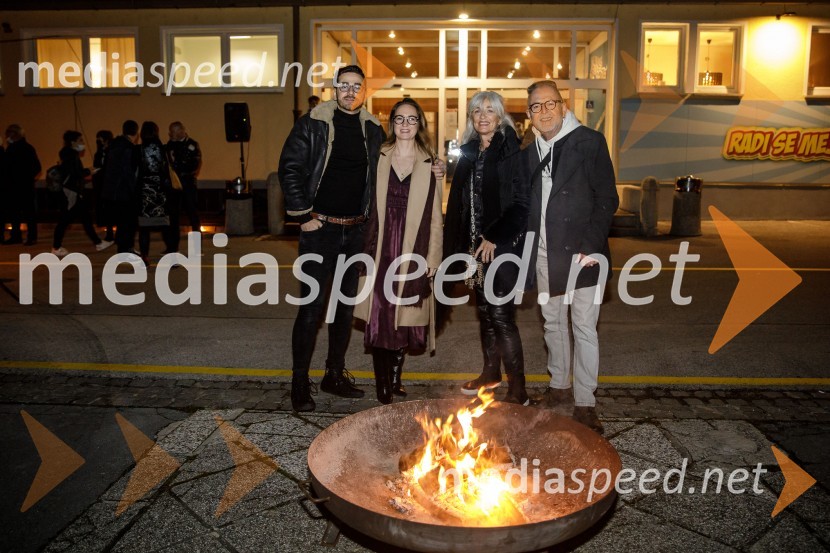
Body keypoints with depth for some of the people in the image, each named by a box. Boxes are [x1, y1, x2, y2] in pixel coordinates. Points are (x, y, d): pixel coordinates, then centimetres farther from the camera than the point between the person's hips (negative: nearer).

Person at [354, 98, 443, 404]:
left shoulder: (430, 164, 6)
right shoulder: (377, 158, 8)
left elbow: (435, 215, 5)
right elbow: (366, 205, 8)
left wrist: (433, 256, -1)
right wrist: (366, 250, 3)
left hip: (413, 250, 0)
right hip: (380, 249, 0)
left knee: (404, 316, 5)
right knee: (379, 315, -1)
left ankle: (395, 376, 22)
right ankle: (382, 381, 10)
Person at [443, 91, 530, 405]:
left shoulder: (512, 151, -6)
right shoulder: (468, 154, 13)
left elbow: (521, 203, -12)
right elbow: (457, 204, 15)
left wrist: (495, 238, -16)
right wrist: (457, 247, 11)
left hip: (502, 246, -7)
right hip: (475, 245, 7)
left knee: (501, 316, -9)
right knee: (484, 312, 15)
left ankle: (517, 391, -1)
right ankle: (491, 373, 31)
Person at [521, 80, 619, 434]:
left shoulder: (589, 142, -4)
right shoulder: (530, 152, 12)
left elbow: (607, 199, -8)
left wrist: (591, 246, -16)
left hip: (581, 253, -5)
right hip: (544, 254, 6)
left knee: (584, 328, -1)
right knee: (552, 322, 16)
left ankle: (584, 402, 8)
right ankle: (559, 385, 32)